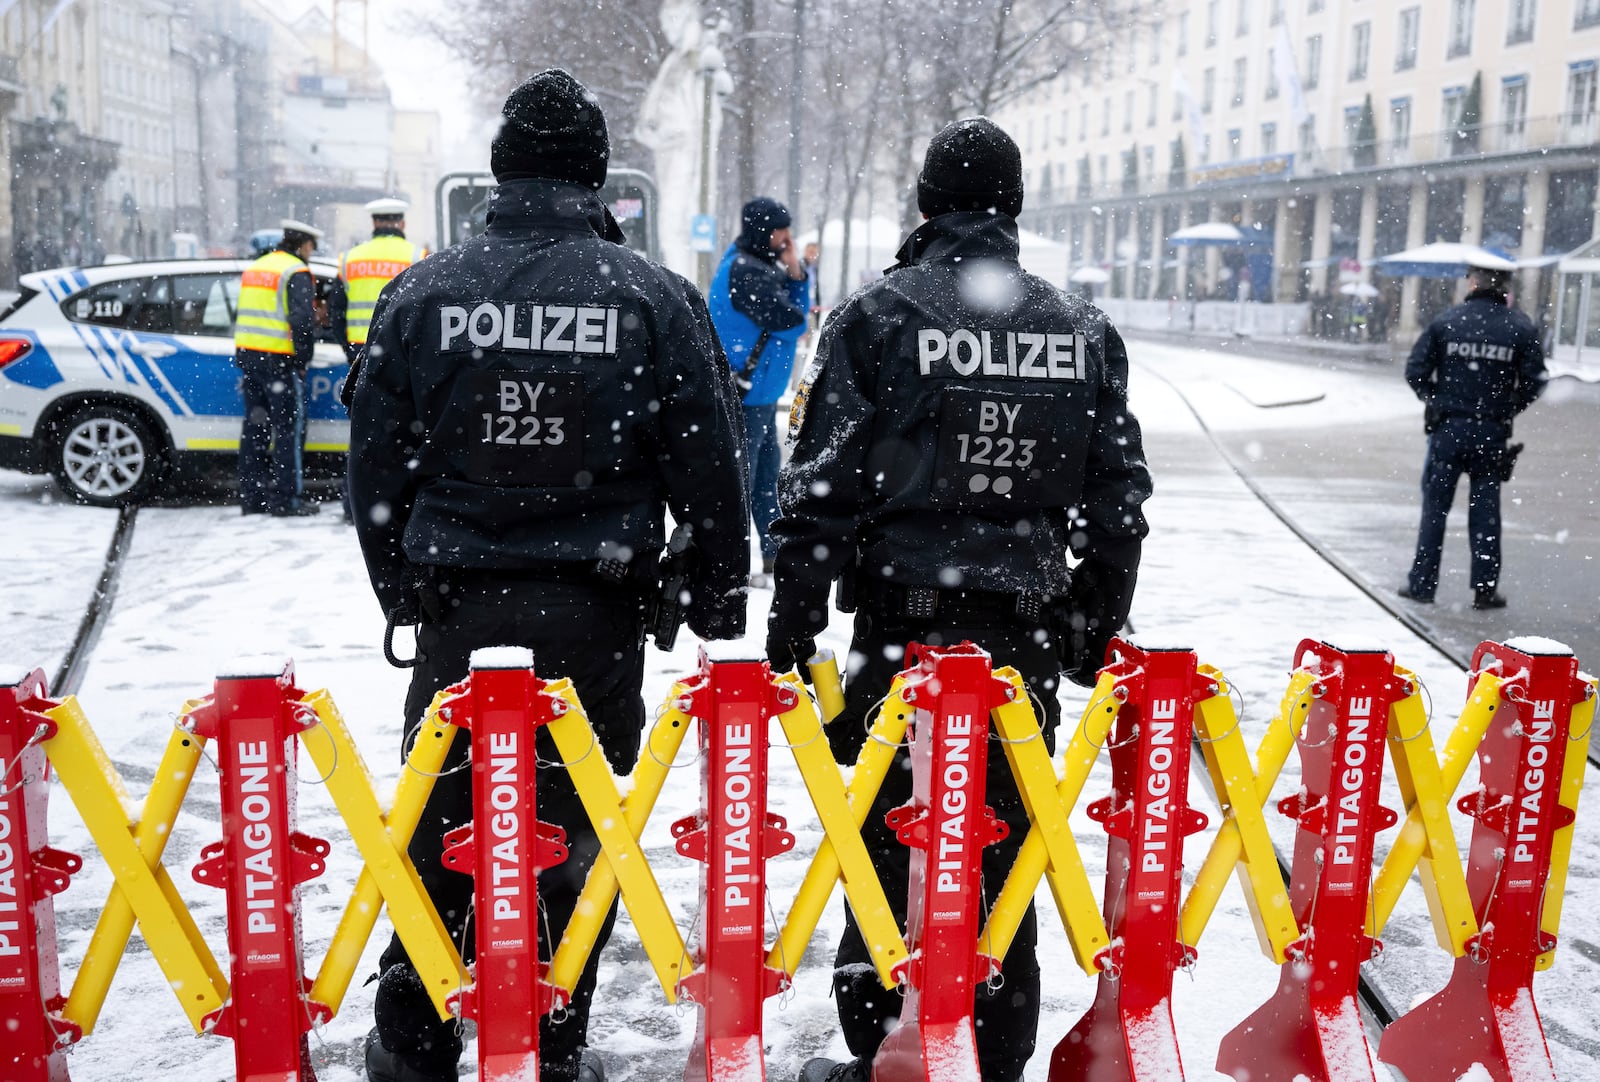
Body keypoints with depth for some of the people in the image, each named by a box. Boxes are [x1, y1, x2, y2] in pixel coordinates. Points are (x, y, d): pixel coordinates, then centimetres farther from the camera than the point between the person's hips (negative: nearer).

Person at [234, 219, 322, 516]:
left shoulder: (256, 267, 17)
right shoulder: (297, 273, -11)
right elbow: (302, 320, -19)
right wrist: (304, 358, -10)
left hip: (248, 356, 8)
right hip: (280, 360, -8)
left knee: (255, 426, 12)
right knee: (290, 428, -2)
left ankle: (252, 497, 16)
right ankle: (285, 499, -2)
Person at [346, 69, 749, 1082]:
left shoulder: (422, 292, 1)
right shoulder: (655, 297, -3)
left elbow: (378, 463, 7)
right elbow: (710, 467, -1)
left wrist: (400, 588, 19)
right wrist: (720, 600, 10)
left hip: (457, 603, 1)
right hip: (595, 612, -1)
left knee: (439, 819, 13)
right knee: (573, 828, 11)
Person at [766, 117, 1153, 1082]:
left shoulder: (878, 315, -4)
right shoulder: (1084, 330, 8)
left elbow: (823, 490, -7)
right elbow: (1119, 502, 10)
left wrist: (794, 622, -1)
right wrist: (1096, 629, 19)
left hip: (903, 629, -3)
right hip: (1026, 631, 4)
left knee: (888, 842, 7)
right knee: (1003, 842, 14)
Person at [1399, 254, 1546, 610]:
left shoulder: (1447, 321, -3)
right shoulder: (1521, 328, -1)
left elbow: (1415, 371, -6)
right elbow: (1534, 380, -2)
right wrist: (1508, 408, 14)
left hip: (1447, 427, -1)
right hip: (1492, 432, 1)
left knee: (1435, 507, 7)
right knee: (1485, 511, 9)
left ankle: (1422, 583, 10)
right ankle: (1485, 588, 12)